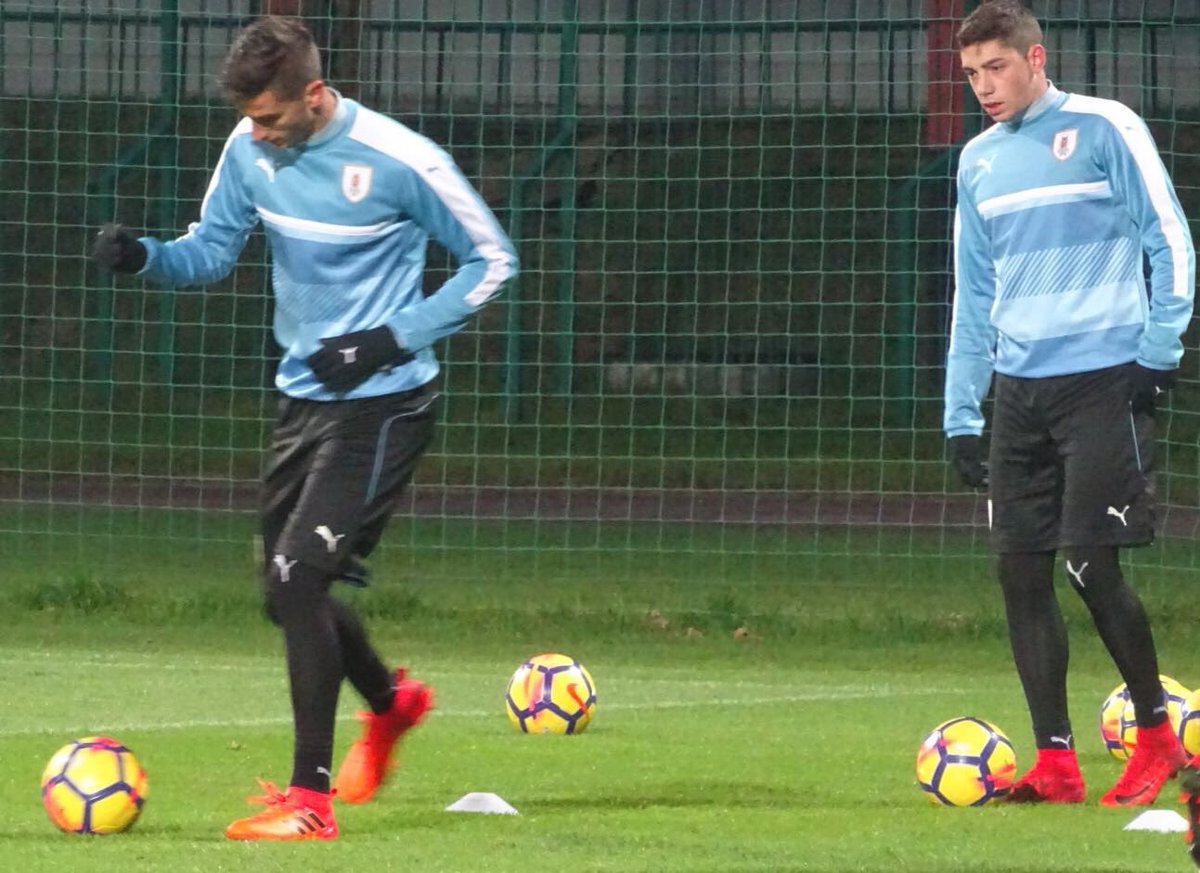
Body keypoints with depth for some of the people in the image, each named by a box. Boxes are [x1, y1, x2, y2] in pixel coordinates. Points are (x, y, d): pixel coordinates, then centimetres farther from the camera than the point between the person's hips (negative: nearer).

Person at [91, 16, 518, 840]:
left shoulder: (399, 161, -19)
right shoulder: (250, 151, -1)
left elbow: (493, 260, -9)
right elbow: (211, 249, 11)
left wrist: (395, 339, -17)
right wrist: (144, 254, -11)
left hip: (381, 405, -7)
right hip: (304, 396, 7)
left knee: (297, 579, -17)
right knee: (290, 592, 14)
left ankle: (310, 799, -12)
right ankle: (391, 703, 45)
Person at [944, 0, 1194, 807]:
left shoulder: (1104, 130, -4)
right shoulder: (979, 163, 14)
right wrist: (961, 413, 14)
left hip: (1102, 381, -6)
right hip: (1020, 392, 6)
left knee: (1092, 566, -10)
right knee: (1020, 571, 0)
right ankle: (1056, 763, 4)